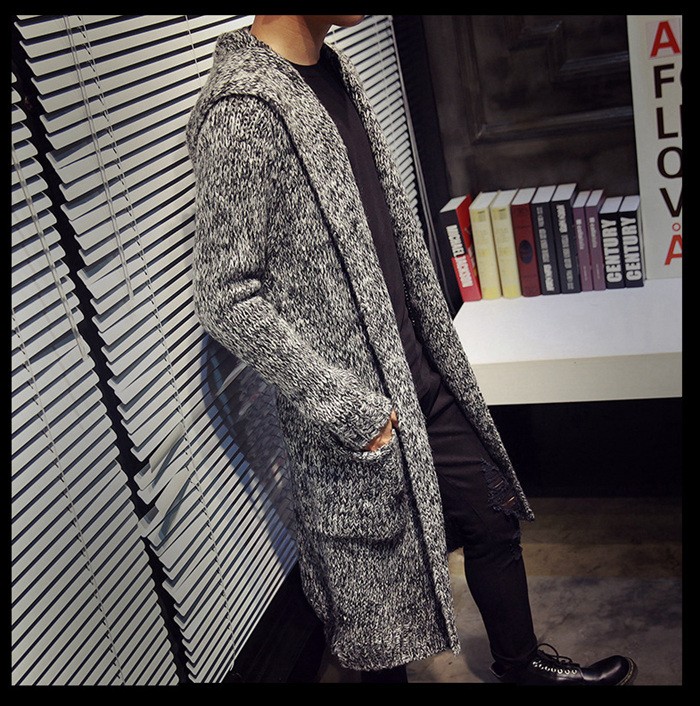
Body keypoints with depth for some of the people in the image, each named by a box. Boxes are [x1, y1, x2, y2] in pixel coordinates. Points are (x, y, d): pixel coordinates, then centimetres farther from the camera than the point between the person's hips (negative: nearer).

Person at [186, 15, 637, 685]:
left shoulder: (333, 71, 7)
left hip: (421, 374, 9)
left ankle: (521, 663, 47)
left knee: (492, 513, 21)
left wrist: (436, 348, 17)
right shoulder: (243, 108, -22)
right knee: (377, 582, 13)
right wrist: (353, 410, -20)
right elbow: (227, 301, -23)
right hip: (356, 411, -8)